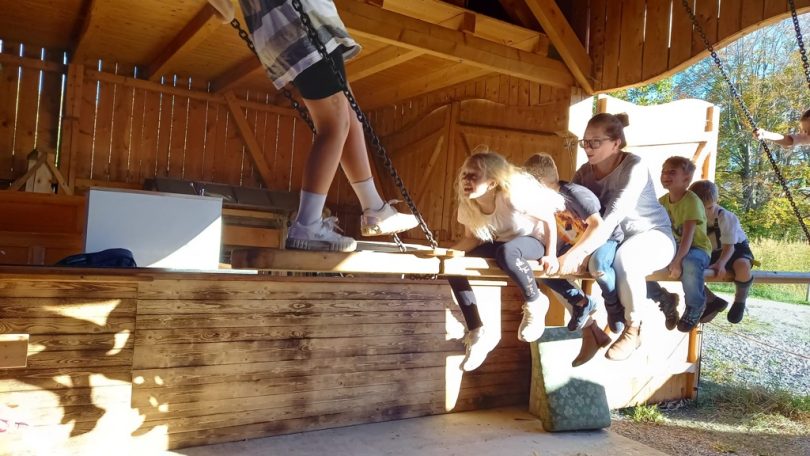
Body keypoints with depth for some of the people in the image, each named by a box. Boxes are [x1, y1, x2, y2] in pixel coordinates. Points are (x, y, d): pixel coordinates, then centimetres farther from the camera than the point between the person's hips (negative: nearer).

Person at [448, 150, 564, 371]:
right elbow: (472, 238, -1)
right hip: (500, 244, 6)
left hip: (533, 241, -6)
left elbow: (549, 219, -18)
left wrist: (551, 255, -17)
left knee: (506, 252, -42)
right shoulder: (467, 204, -13)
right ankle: (478, 334, -8)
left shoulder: (514, 196, -30)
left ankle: (535, 304, -13)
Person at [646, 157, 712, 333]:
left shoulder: (691, 200, -18)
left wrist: (677, 261, -39)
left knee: (689, 264, -42)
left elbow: (688, 235, -29)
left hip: (696, 249, -6)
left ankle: (695, 307, -12)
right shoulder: (662, 201, 2)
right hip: (672, 249, 7)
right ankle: (666, 301, 10)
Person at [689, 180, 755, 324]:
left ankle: (740, 300, -9)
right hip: (711, 253, 5)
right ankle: (713, 301, 4)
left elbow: (729, 247, -26)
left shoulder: (726, 217, -23)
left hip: (736, 249, -5)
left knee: (742, 266, -41)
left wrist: (721, 263, -44)